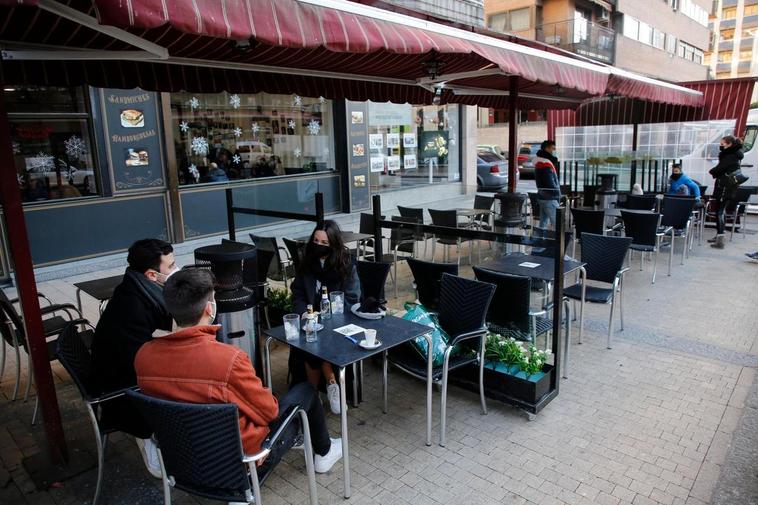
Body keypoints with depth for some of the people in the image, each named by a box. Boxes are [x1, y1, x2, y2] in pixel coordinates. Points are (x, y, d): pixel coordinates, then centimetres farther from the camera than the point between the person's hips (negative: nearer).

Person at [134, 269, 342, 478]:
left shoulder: (144, 356, -17)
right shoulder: (229, 358, -35)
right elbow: (268, 412, -20)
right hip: (243, 454, -5)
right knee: (306, 390, 15)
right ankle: (324, 453, 39)